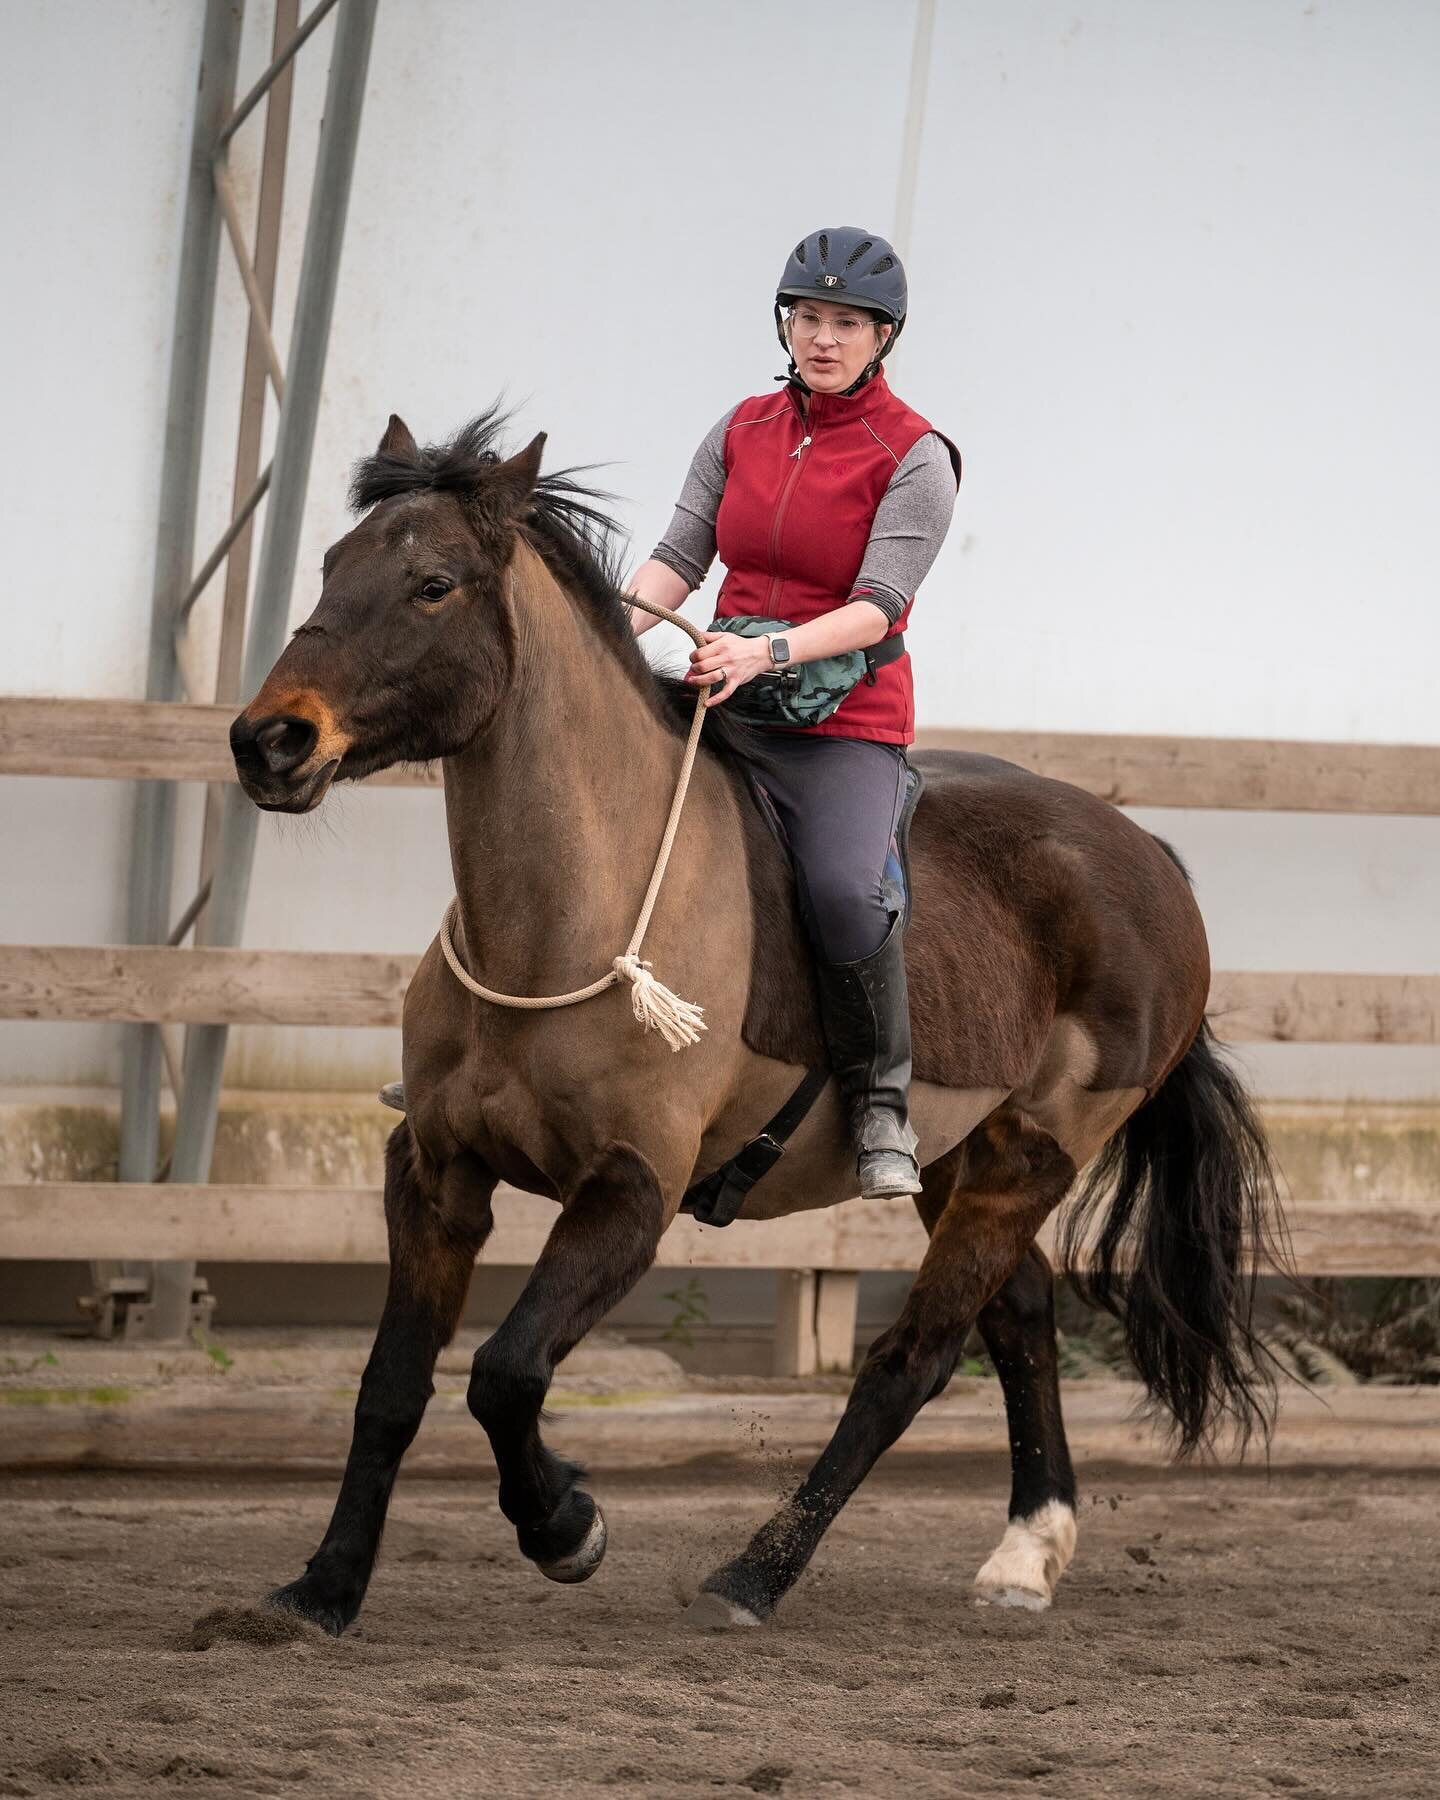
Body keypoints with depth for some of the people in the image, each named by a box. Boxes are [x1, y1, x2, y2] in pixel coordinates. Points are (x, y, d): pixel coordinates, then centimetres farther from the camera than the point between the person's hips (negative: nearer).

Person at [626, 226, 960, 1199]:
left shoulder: (915, 459, -5)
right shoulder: (743, 432, 10)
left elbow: (878, 604, -15)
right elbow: (679, 558, 4)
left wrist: (769, 652, -31)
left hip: (849, 724, -5)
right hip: (724, 708, 5)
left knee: (843, 888, -31)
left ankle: (882, 1103, -12)